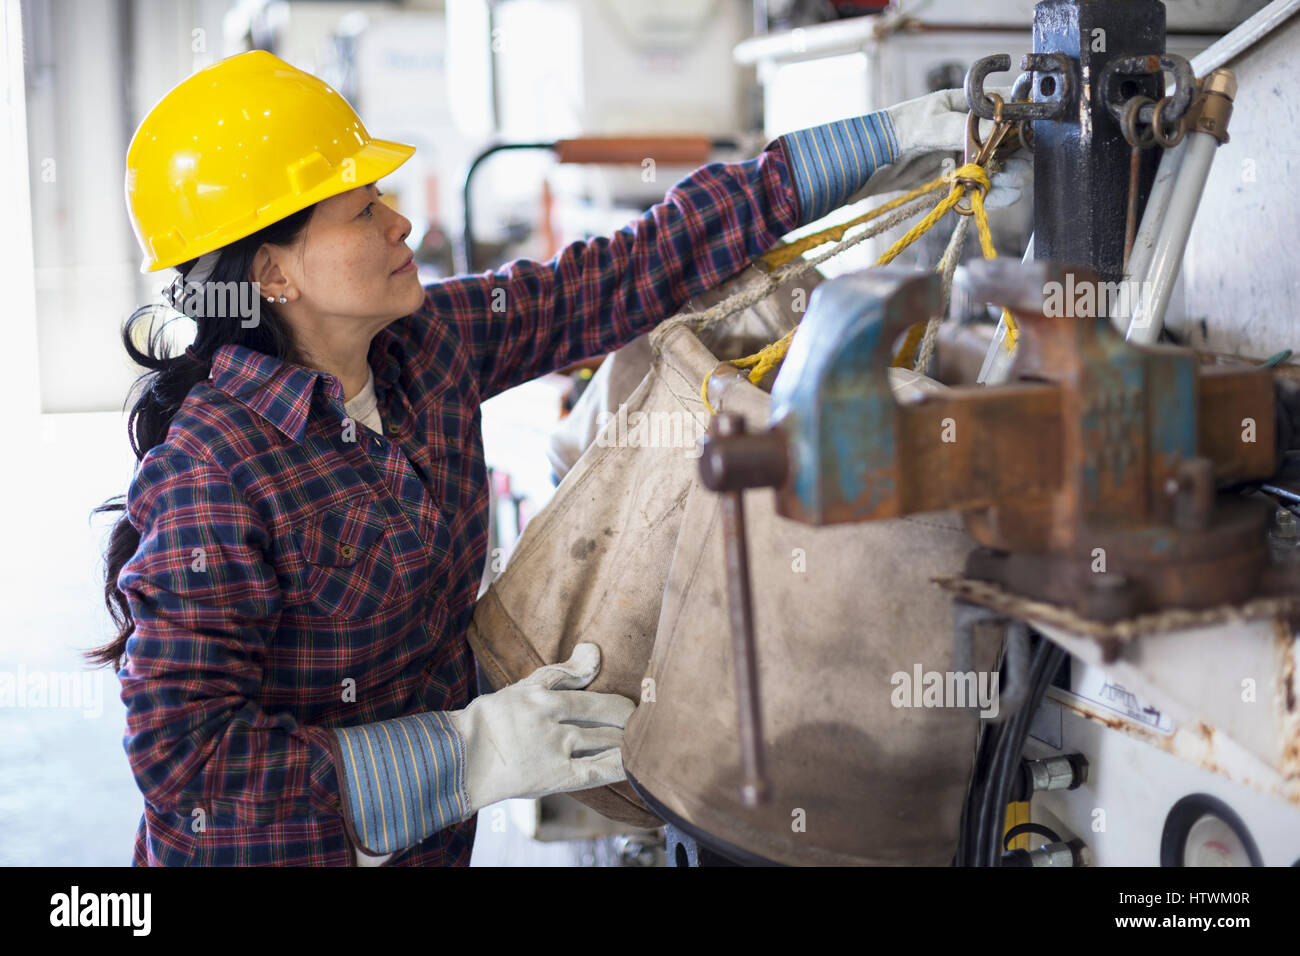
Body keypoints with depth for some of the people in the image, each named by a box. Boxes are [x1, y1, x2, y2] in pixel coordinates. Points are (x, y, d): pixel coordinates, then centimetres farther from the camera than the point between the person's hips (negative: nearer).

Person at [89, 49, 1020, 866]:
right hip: (272, 852, -6)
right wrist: (471, 754, -28)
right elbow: (182, 756, -26)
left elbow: (642, 268, -4)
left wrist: (892, 138, -3)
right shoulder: (212, 471, -26)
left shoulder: (433, 342, -6)